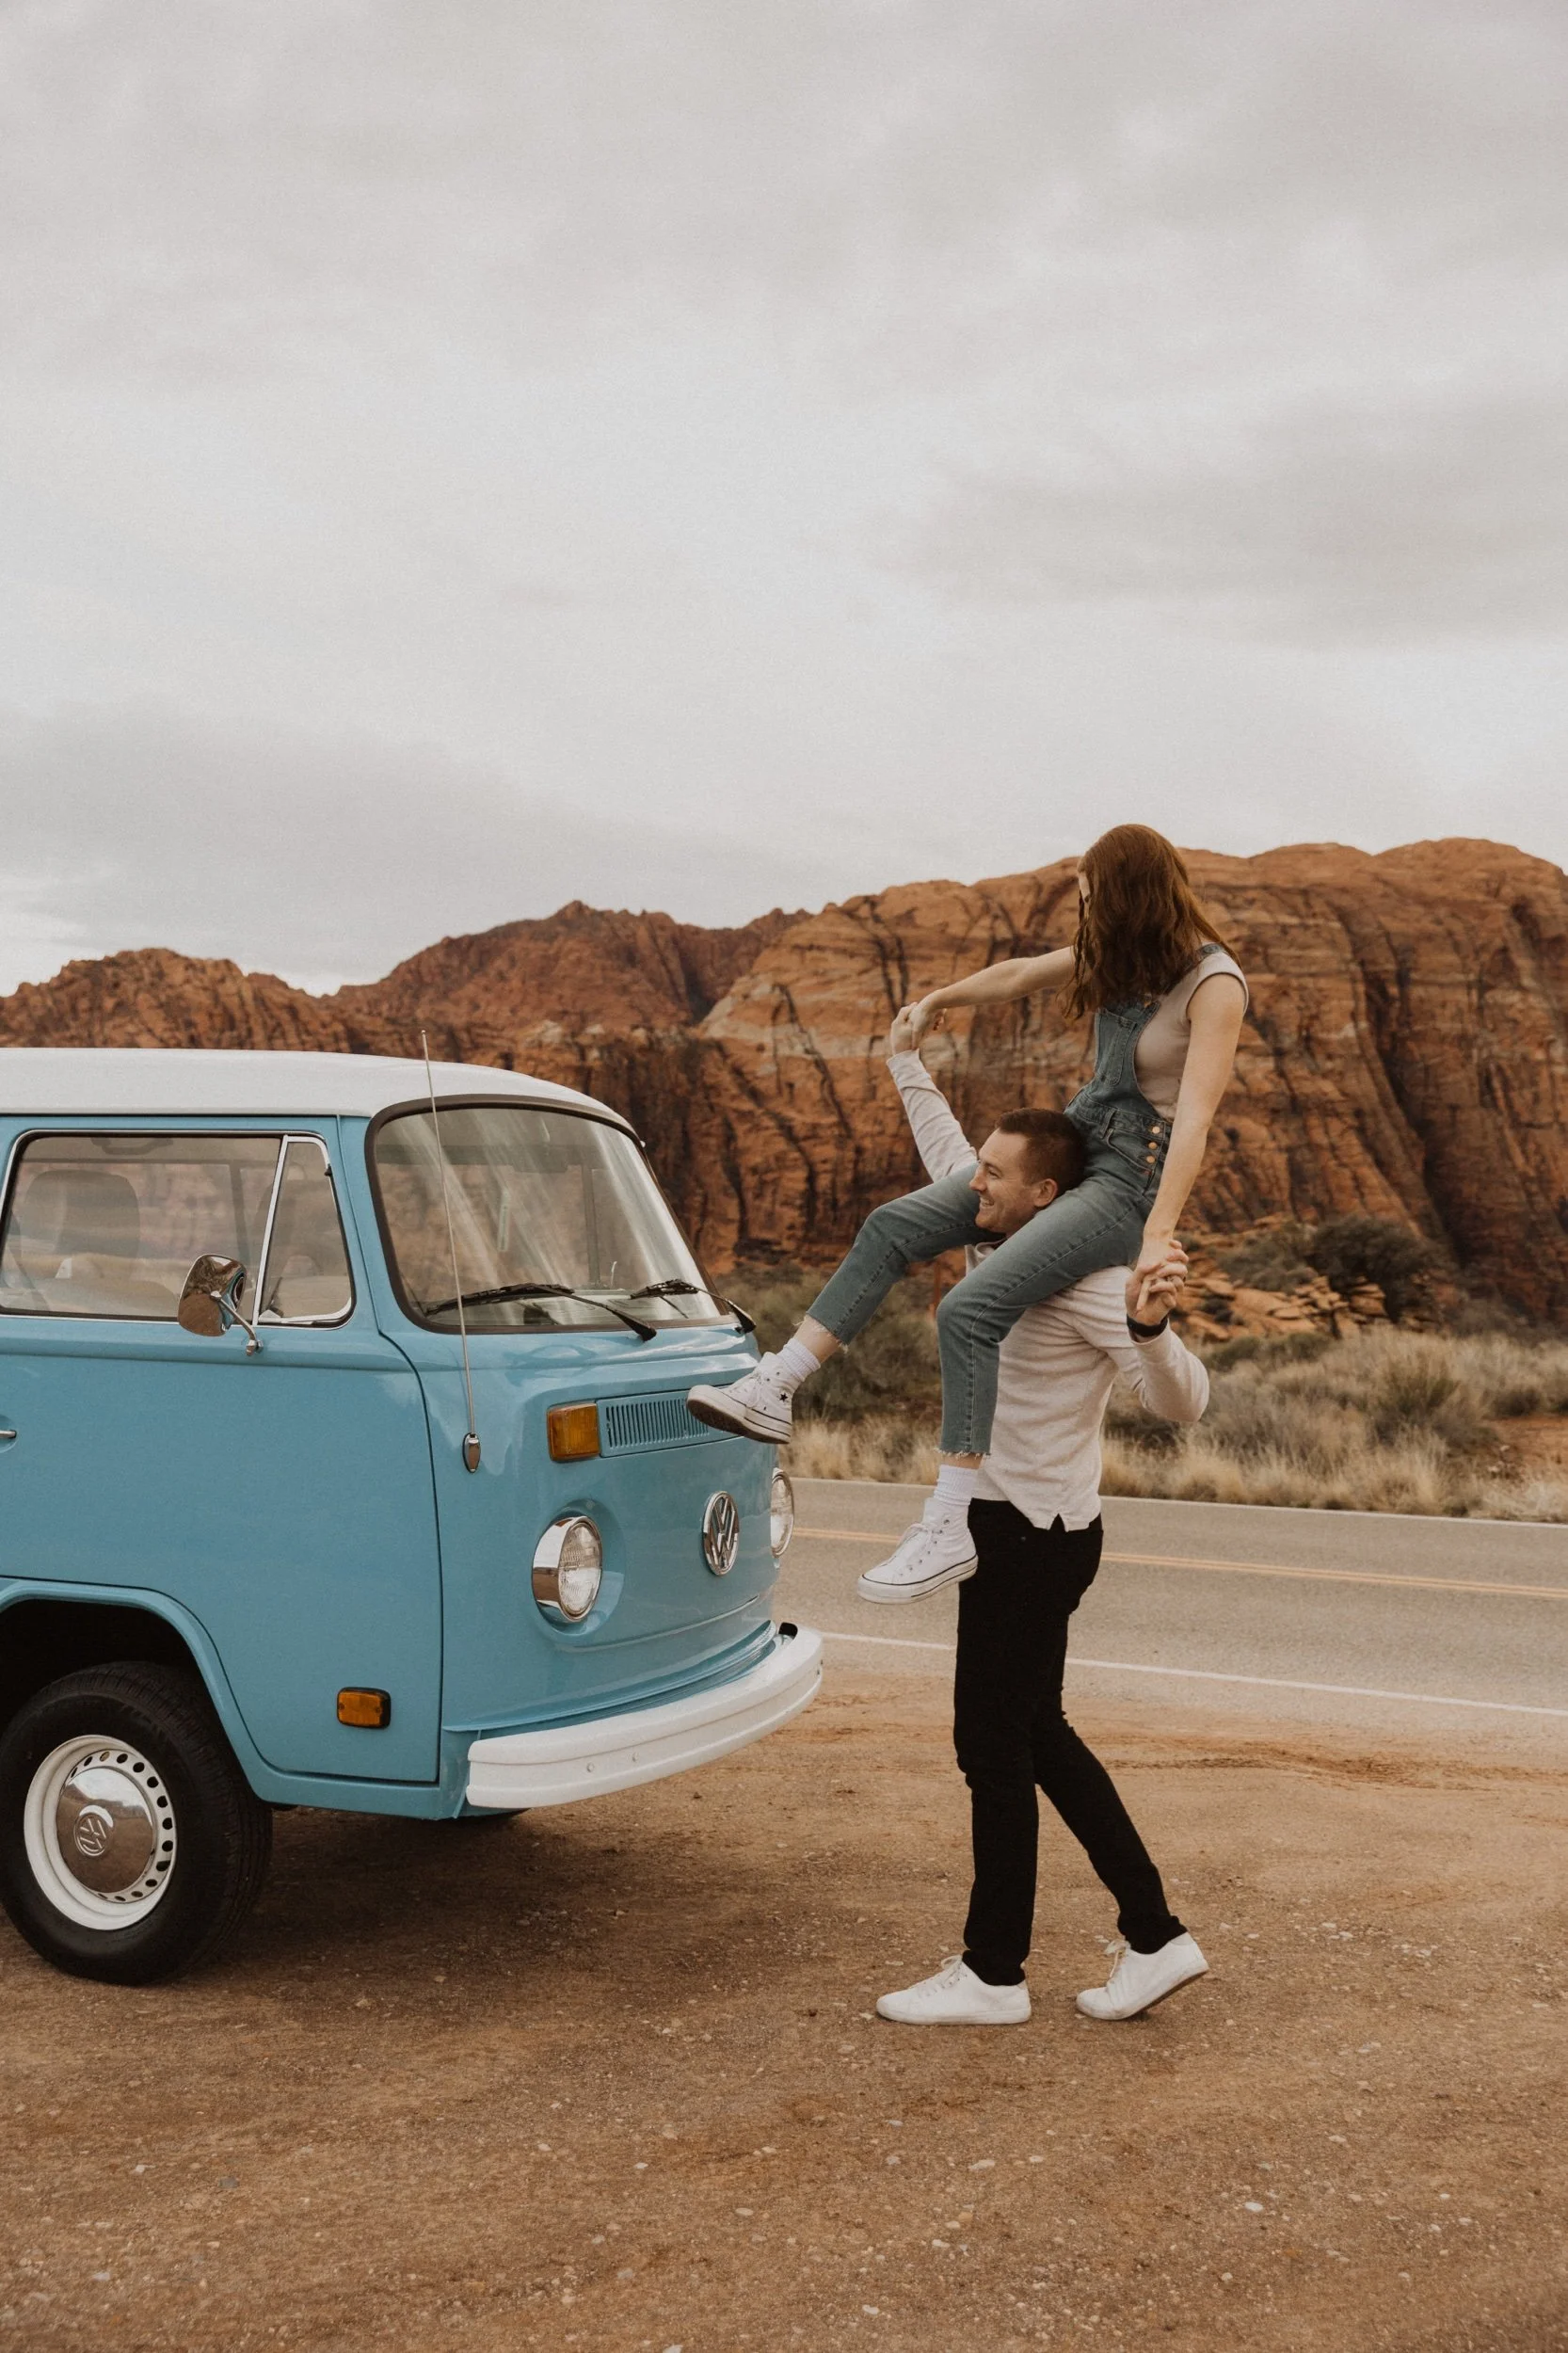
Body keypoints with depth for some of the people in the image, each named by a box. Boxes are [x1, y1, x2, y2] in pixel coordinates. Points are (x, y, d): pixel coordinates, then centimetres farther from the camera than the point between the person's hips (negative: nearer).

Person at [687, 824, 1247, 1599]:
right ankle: (773, 1391, 1)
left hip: (1132, 1179, -9)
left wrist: (1160, 1236, -34)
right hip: (1072, 1145, 9)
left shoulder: (1214, 985, -18)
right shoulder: (1121, 954, 7)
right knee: (893, 1227, 0)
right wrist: (937, 1000, 36)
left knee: (971, 1310, -24)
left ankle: (949, 1527, -19)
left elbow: (1196, 1113, -26)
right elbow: (1018, 975, 23)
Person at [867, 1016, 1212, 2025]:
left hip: (1034, 1536, -10)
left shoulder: (1089, 1281, -21)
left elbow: (1184, 1401, -27)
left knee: (994, 1746, -1)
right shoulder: (1010, 1242, 6)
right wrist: (911, 1070, 34)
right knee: (1036, 1735, 16)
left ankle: (993, 1975, 11)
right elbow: (948, 1159, 25)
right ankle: (1156, 1936, 22)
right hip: (1013, 1526, 10)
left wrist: (1150, 1325, -47)